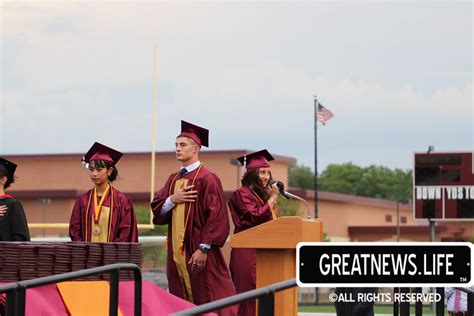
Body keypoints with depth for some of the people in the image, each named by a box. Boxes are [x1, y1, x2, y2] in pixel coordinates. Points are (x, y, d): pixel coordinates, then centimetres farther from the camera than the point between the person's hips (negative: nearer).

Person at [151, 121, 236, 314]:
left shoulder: (207, 179, -8)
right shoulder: (173, 179, 15)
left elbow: (216, 216, -14)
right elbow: (157, 211, 13)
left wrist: (203, 249, -19)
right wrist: (172, 200, -7)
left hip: (198, 254, -7)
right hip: (176, 252, 7)